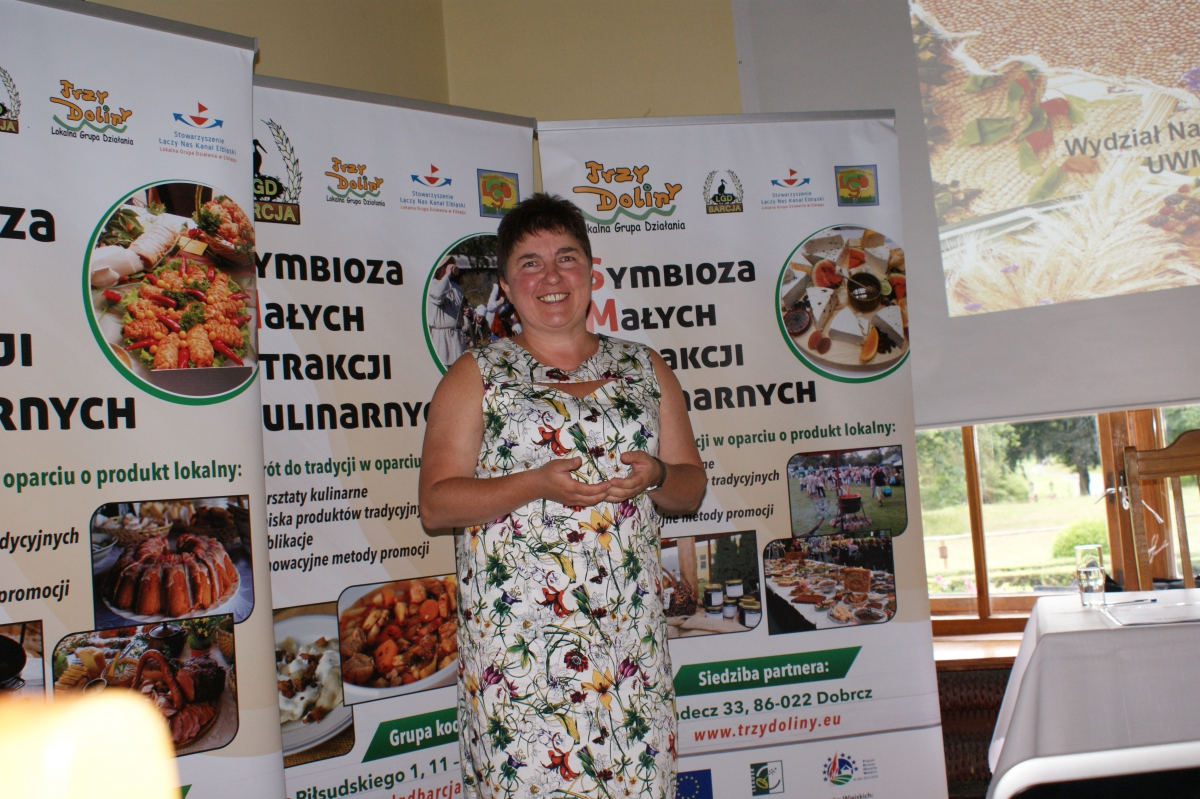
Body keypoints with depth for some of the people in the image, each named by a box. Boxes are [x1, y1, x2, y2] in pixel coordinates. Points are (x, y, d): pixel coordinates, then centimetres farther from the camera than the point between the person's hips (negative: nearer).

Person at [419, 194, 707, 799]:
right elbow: (435, 504, -3)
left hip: (629, 628, 3)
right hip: (519, 631, -3)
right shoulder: (476, 376, 4)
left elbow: (692, 487, 16)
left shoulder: (645, 369, 13)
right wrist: (536, 484, -17)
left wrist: (655, 475, -7)